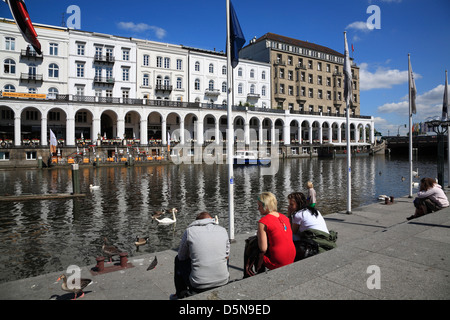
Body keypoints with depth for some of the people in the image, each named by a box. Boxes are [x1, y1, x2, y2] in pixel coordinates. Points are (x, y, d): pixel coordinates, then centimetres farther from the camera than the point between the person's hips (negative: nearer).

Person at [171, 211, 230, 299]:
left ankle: (180, 295, 36)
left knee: (178, 259, 23)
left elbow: (181, 257, 8)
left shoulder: (190, 230, -5)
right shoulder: (222, 230, 3)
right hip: (223, 282, 3)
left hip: (198, 285, -2)